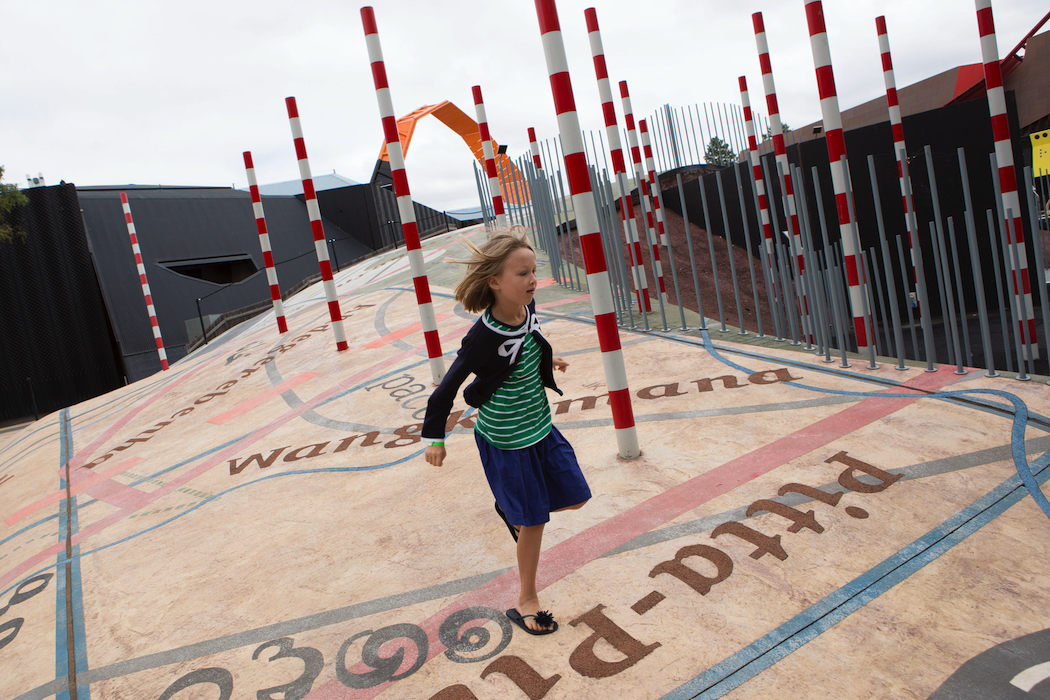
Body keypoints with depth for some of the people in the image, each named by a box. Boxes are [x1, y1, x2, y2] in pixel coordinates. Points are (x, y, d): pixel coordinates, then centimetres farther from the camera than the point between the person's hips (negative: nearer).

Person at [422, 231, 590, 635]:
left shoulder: (528, 310, -8)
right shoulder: (485, 336, -27)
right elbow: (449, 386, -17)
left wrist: (545, 362, 30)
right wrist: (434, 437, -10)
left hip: (540, 427, 7)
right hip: (505, 440, -7)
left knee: (575, 497, 13)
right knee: (533, 521, 5)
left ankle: (512, 509, 39)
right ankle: (527, 600, 29)